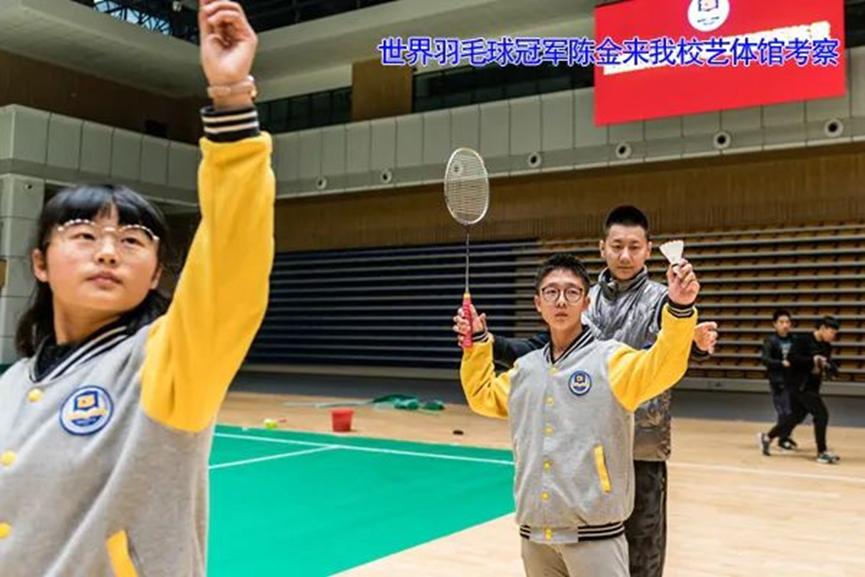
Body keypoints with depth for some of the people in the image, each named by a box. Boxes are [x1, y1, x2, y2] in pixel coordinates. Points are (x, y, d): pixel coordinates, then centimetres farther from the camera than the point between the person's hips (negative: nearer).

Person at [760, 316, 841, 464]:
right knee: (821, 414, -10)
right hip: (799, 385, -9)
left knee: (796, 416, 13)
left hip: (811, 387, 9)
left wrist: (829, 366, -9)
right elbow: (792, 358, -23)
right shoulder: (803, 340, -15)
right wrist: (812, 360, -26)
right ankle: (822, 453, 0)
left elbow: (829, 366, 14)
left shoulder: (827, 347, 8)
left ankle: (767, 437, 27)